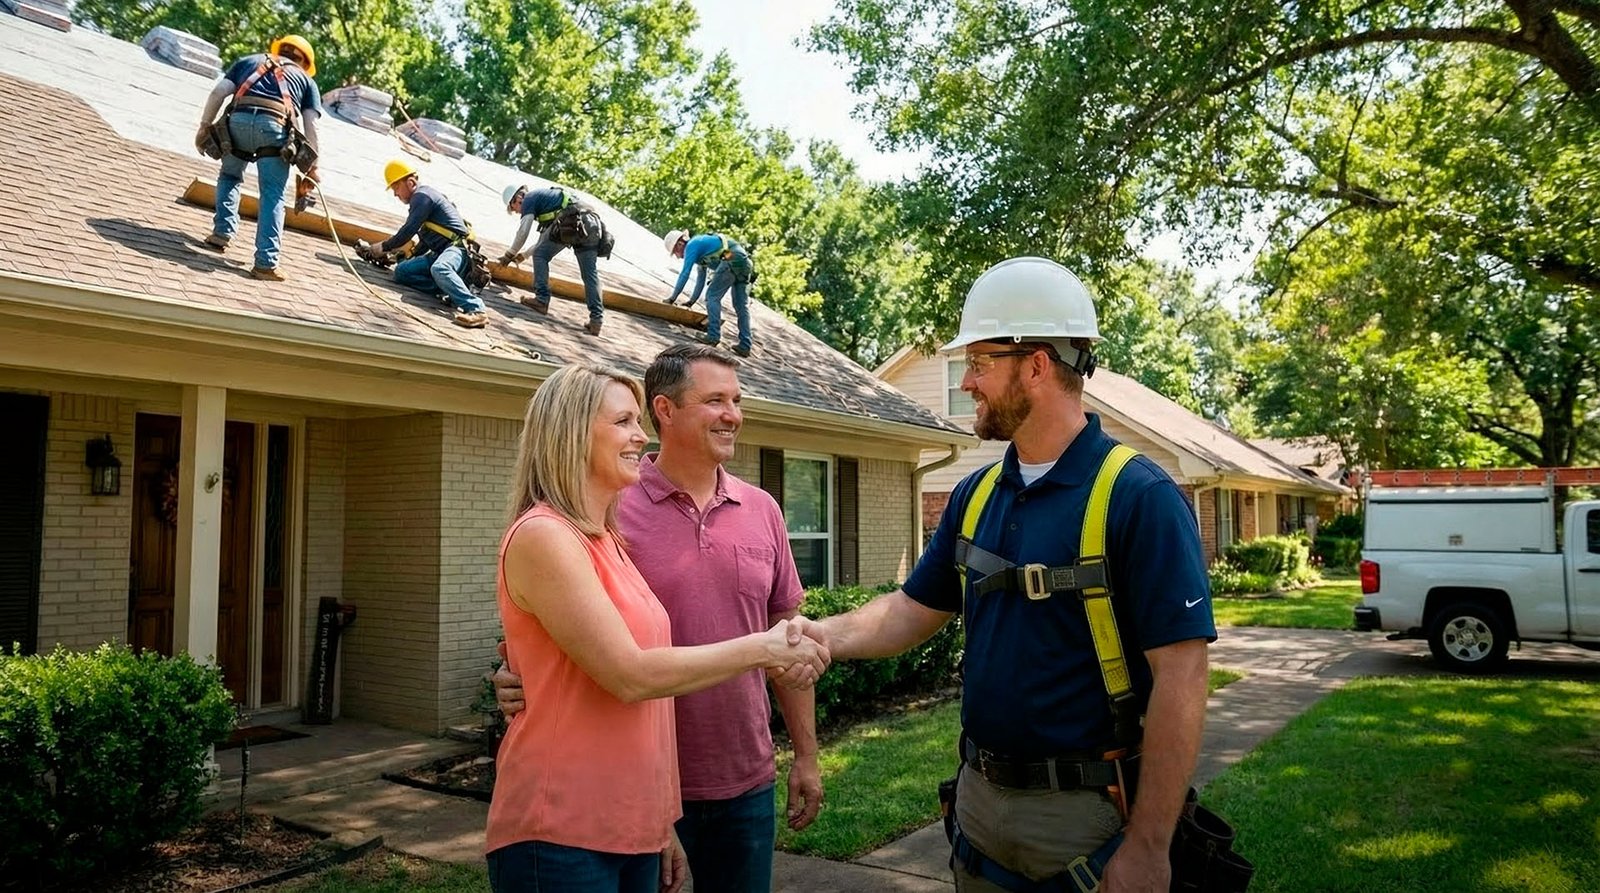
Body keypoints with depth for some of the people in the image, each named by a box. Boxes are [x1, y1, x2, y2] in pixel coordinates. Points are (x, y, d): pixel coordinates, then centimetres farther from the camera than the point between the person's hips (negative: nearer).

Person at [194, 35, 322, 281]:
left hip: (239, 119, 2)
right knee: (273, 196, 1)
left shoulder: (250, 61, 32)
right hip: (275, 126, -2)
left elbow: (218, 92, 17)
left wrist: (205, 126, 20)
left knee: (230, 176, 28)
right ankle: (266, 262, -7)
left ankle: (222, 232, 17)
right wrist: (312, 164, 21)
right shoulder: (305, 79, 29)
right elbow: (311, 124, 17)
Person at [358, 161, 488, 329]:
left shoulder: (422, 195, -5)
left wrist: (384, 247, 1)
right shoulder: (420, 199, 27)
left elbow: (409, 231, -11)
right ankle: (448, 289, -14)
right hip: (440, 252, 10)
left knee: (439, 269, -42)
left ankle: (475, 310, -55)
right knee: (401, 271, -2)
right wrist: (411, 258, 32)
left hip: (457, 247, -10)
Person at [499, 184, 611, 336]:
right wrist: (523, 255, 44)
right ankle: (596, 319, -2)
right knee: (590, 273, 5)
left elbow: (522, 232, 7)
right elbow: (545, 239, 42)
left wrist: (509, 255, 19)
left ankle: (542, 300, 3)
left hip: (572, 221, -8)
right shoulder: (543, 196, 39)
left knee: (540, 256, 9)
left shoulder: (529, 199, 13)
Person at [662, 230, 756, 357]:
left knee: (713, 297, -2)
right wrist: (692, 301, 41)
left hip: (731, 260, -9)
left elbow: (684, 274, -1)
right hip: (746, 262, 9)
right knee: (741, 306, 7)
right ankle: (744, 346, 5)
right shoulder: (701, 247, 32)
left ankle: (713, 336, -8)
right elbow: (701, 278, 39)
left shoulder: (692, 245, 4)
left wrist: (673, 297, 5)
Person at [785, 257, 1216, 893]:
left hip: (1086, 814, -6)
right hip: (980, 797, 6)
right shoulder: (976, 496, 4)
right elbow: (914, 609, 9)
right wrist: (830, 636, -10)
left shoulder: (1140, 498, -17)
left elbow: (1178, 677, -19)